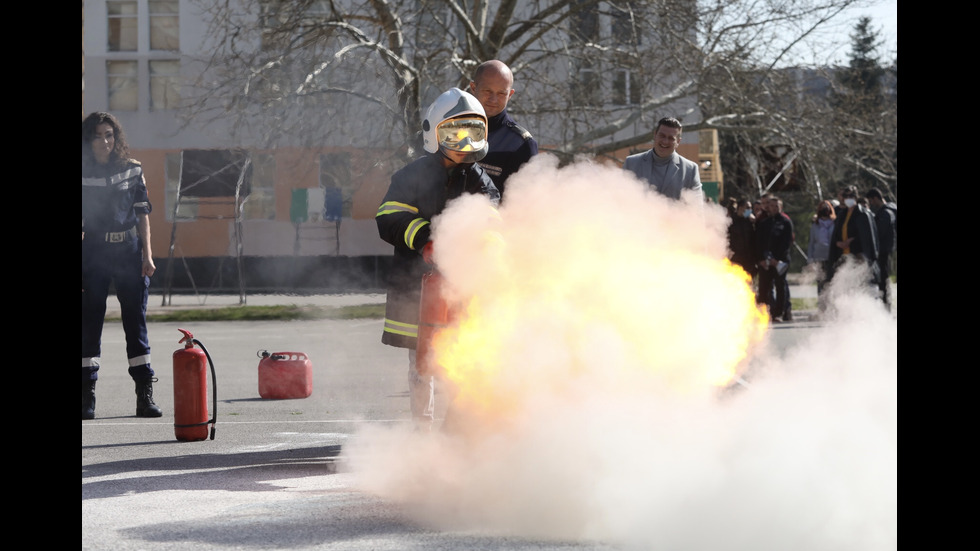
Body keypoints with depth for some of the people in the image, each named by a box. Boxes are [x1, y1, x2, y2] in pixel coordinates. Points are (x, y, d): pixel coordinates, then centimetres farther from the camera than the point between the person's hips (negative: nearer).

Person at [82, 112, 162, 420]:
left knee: (136, 322, 2)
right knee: (89, 323, -1)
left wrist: (147, 255, -1)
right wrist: (78, 266, -4)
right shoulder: (81, 174, 1)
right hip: (94, 253, -1)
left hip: (129, 253, 1)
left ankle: (145, 395, 3)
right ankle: (87, 396, 1)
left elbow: (143, 214, 8)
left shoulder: (133, 170, 6)